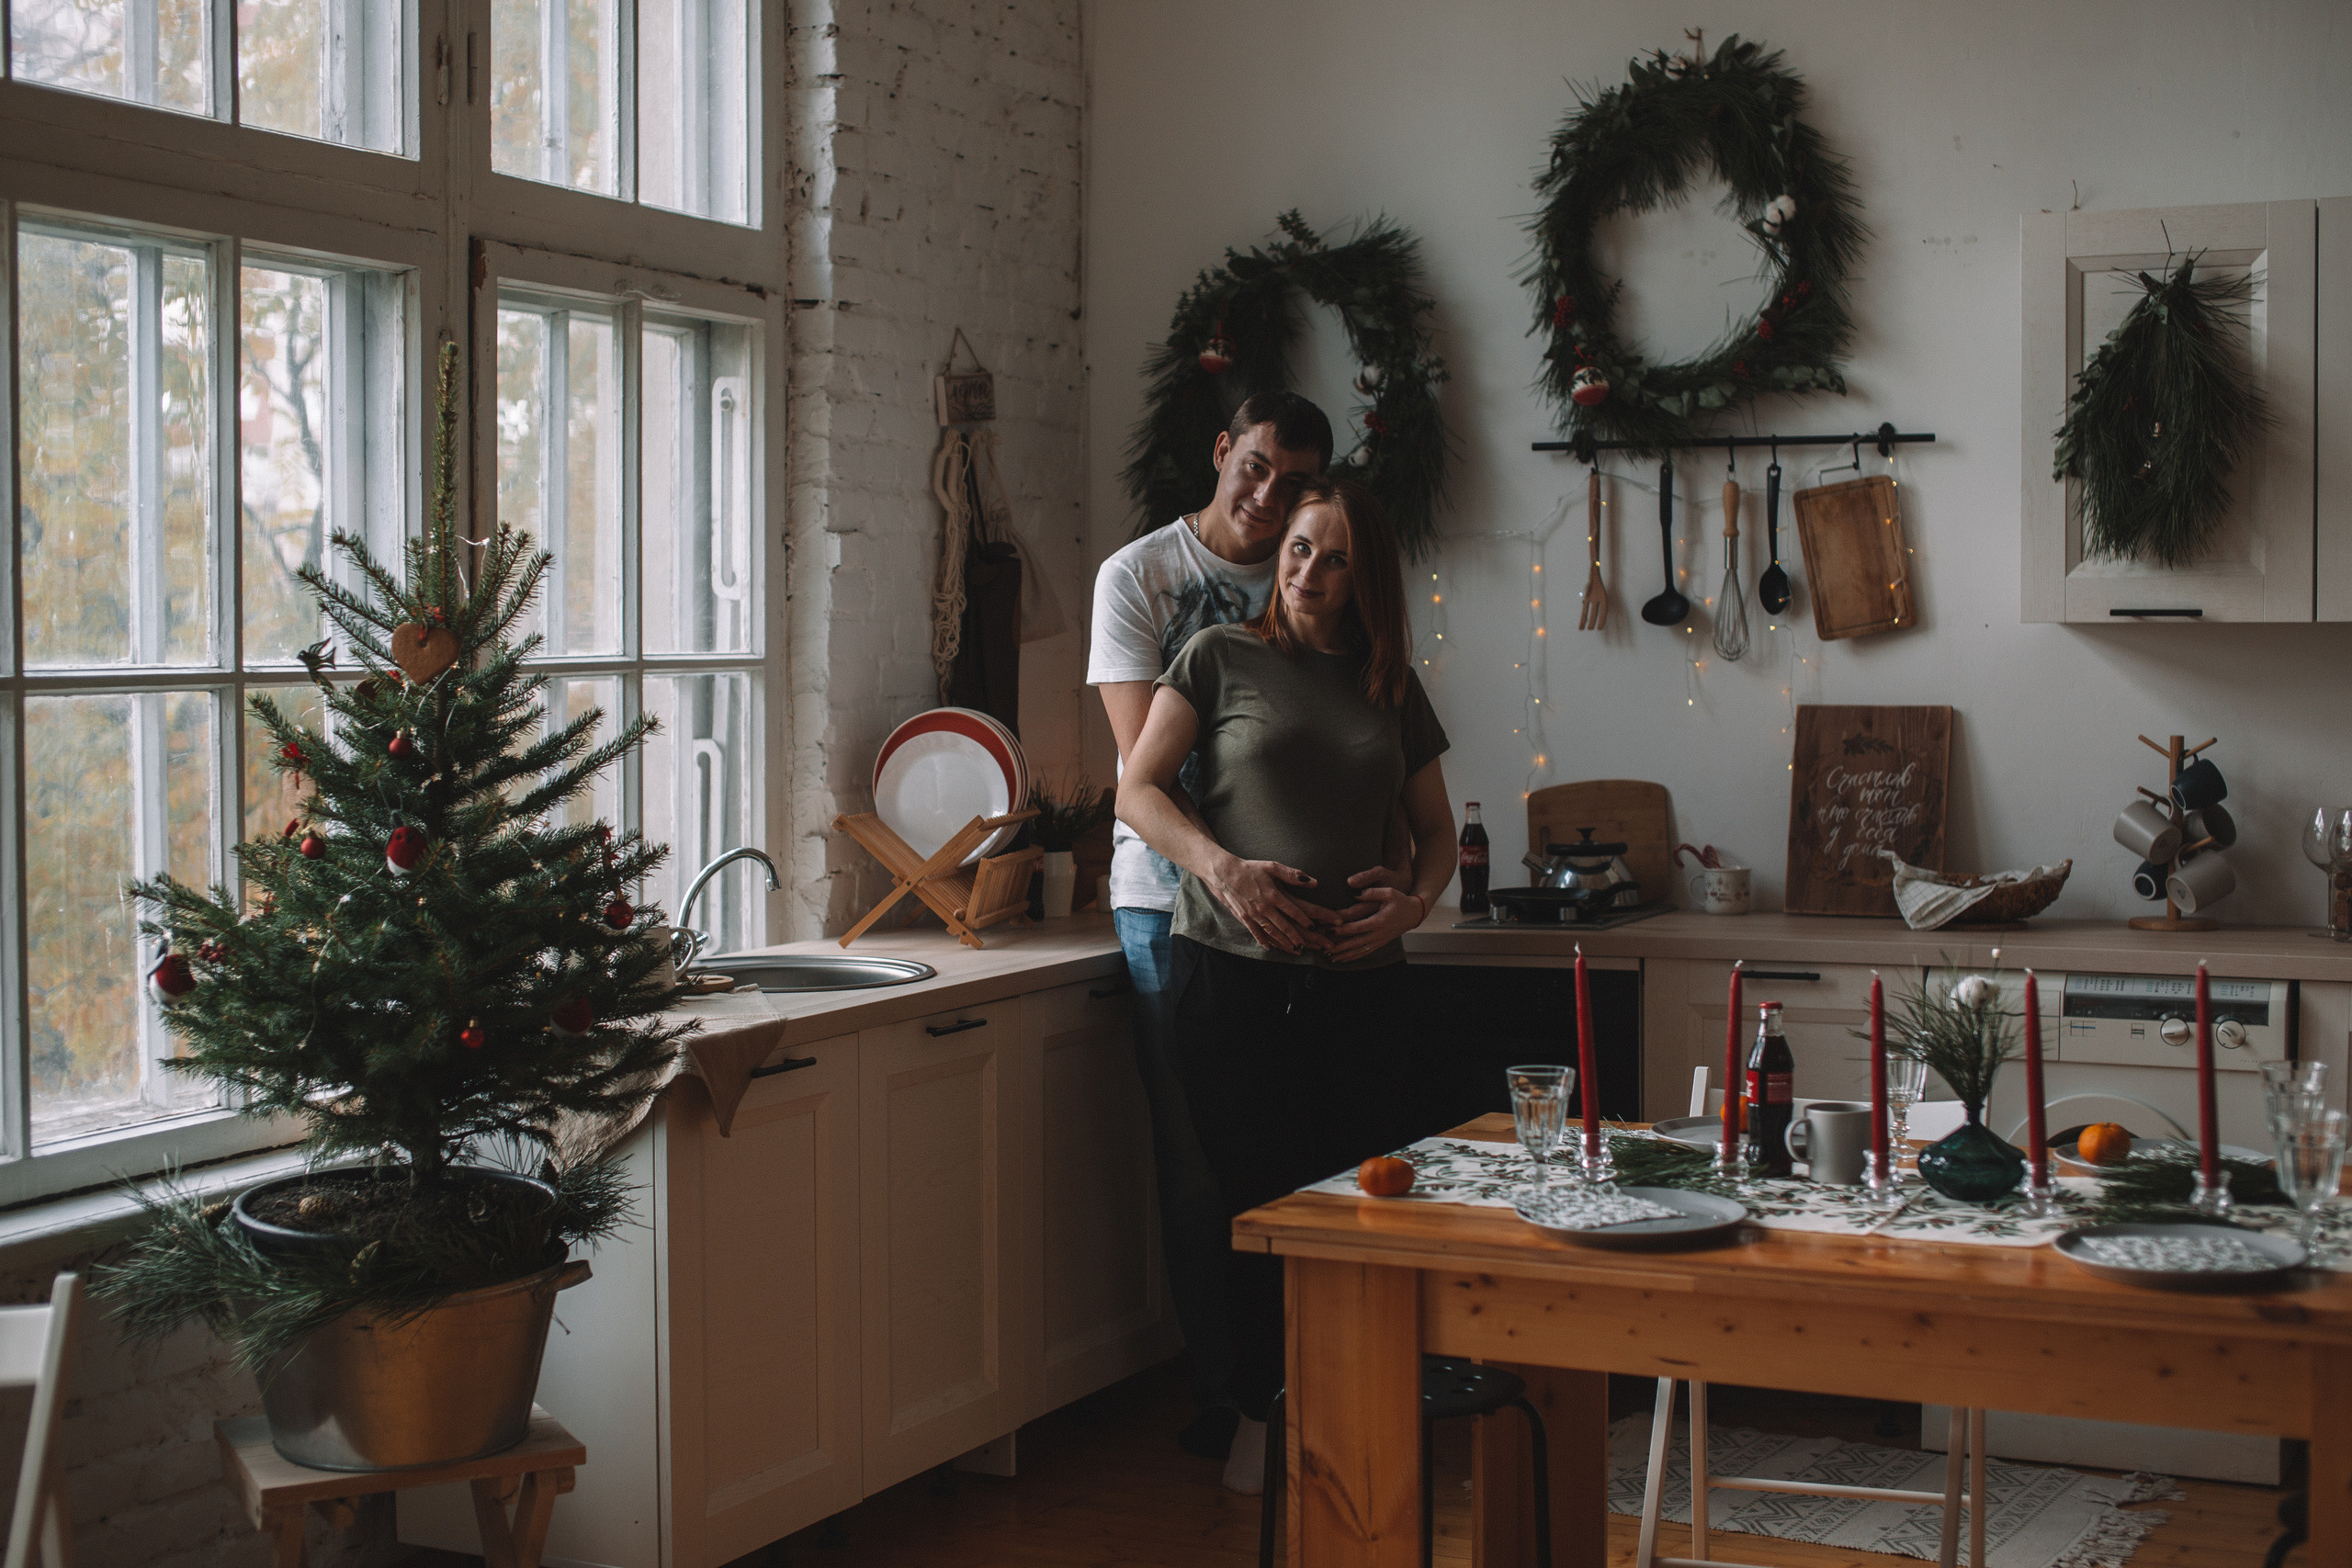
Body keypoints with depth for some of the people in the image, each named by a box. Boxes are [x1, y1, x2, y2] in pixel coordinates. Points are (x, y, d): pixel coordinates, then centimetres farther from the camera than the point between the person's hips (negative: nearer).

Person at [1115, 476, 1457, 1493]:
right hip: (1230, 966, -2)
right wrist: (1225, 869, -15)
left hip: (1357, 979, 3)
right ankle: (1258, 1418, 12)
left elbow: (1436, 829, 21)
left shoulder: (1393, 690, 15)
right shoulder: (1222, 658, 6)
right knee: (1254, 1193, -3)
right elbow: (1137, 791, 1)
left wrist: (1415, 903, -1)